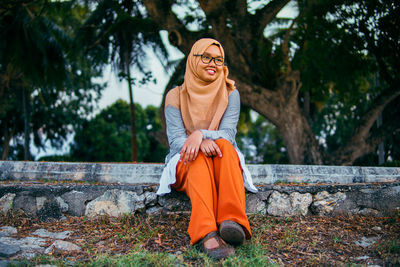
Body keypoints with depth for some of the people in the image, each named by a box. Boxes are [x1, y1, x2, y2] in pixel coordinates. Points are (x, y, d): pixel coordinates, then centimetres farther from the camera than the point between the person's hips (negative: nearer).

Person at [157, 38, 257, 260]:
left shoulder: (230, 94, 6)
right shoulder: (176, 96, 3)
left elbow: (228, 133, -9)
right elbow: (175, 140, -8)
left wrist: (201, 134, -31)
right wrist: (200, 143, -31)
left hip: (223, 166, 1)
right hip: (187, 165, -1)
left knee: (223, 145, -32)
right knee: (200, 155, -36)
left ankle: (232, 221, -51)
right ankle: (207, 235, -56)